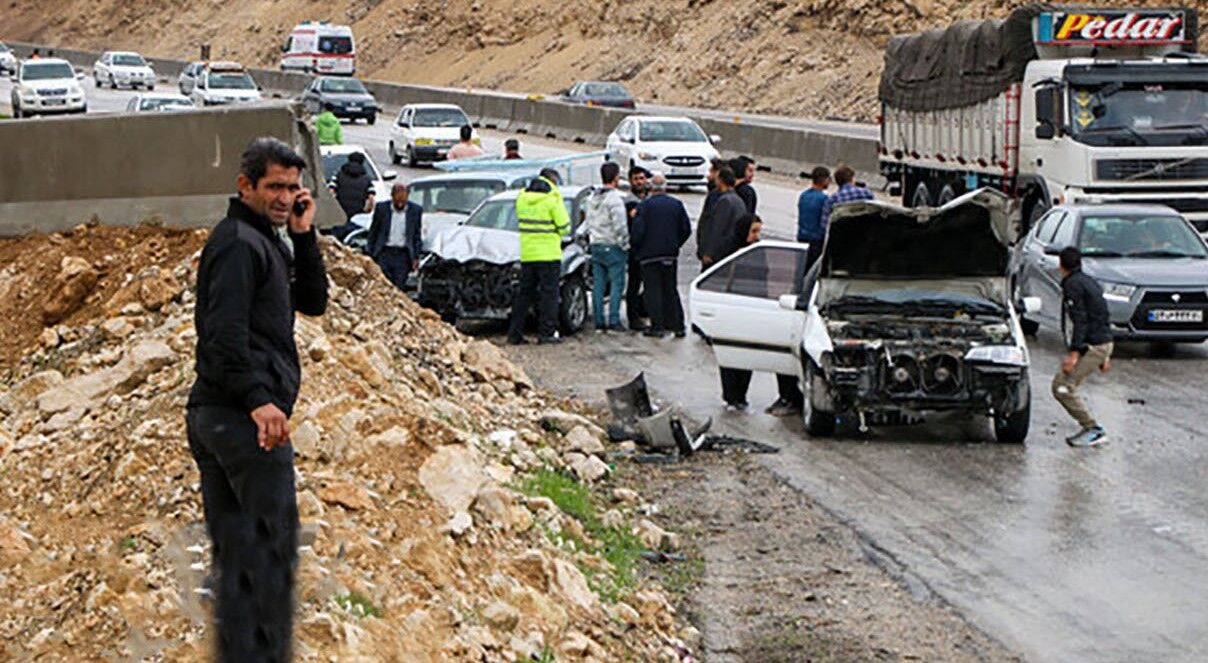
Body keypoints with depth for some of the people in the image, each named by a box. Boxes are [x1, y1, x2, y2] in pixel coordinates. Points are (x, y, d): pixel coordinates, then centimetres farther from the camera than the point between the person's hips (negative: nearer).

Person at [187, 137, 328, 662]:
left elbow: (313, 302, 17)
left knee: (235, 549, 13)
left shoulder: (266, 241, 20)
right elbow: (225, 330, -21)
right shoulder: (239, 242, -11)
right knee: (272, 540, -9)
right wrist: (258, 400, -27)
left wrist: (303, 237, 6)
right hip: (246, 417, -10)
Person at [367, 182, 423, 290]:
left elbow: (417, 236, 9)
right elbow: (373, 233, 7)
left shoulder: (416, 210, 3)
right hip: (384, 253, 0)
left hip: (403, 255, 0)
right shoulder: (381, 208, 2)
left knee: (399, 288, -1)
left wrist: (416, 257, 3)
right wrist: (370, 255, 3)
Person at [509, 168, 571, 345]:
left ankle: (515, 334, 9)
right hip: (548, 254, -6)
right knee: (548, 294, 1)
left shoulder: (522, 197, 7)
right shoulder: (552, 199, -11)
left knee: (523, 293, 10)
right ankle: (547, 333, -1)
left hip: (527, 254, 6)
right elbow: (564, 227, -7)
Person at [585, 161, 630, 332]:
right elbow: (620, 226, -18)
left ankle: (599, 321, 9)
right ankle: (614, 321, -4)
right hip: (613, 247, -7)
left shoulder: (592, 198, 9)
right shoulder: (615, 198, -15)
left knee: (598, 285, 8)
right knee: (616, 284, -1)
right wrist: (625, 245, -7)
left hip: (596, 247, 7)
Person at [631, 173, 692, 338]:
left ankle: (657, 326, -3)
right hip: (671, 255, 4)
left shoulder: (645, 206, -12)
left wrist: (636, 249, 3)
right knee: (671, 290, 13)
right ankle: (677, 325, 13)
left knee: (653, 291, 1)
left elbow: (638, 231, -14)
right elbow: (686, 229, 5)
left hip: (650, 255, -4)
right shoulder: (677, 204, 2)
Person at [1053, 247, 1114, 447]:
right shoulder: (1088, 281, 20)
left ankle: (1094, 430, -11)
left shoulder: (1073, 285, -11)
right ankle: (1090, 430, 12)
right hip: (1103, 342, 10)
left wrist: (1073, 353, -23)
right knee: (1060, 384, 13)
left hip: (1092, 345, -10)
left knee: (1063, 387, -11)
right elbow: (1103, 317, 23)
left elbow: (1080, 320, -19)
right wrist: (1104, 355, 27)